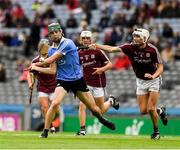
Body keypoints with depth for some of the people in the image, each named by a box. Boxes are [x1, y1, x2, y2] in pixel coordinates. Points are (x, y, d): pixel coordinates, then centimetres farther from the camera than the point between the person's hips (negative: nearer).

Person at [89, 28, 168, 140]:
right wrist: (97, 46, -35)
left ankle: (156, 131, 13)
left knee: (151, 109, -12)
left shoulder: (152, 50, -20)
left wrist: (153, 76, -30)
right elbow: (112, 49, -22)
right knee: (143, 110, -1)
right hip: (140, 81, 4)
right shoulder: (130, 47, -14)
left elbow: (160, 66, -12)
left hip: (154, 80, -4)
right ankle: (160, 111, 31)